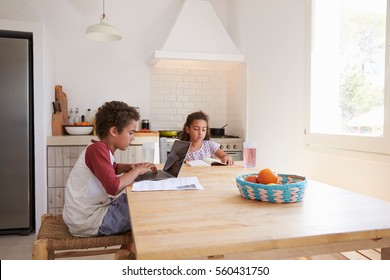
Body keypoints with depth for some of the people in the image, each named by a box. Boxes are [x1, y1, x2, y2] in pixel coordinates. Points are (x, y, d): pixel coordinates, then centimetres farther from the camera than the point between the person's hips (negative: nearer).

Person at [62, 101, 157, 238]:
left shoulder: (102, 148, 6)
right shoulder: (97, 149, -23)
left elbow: (113, 168, 27)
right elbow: (114, 187, -36)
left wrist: (131, 166, 5)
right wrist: (137, 171, -18)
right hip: (86, 221, -10)